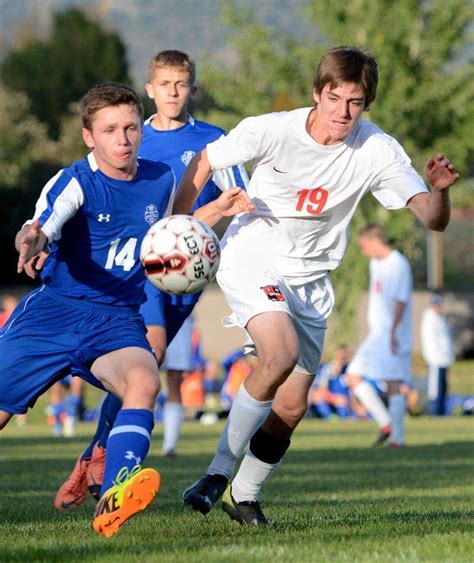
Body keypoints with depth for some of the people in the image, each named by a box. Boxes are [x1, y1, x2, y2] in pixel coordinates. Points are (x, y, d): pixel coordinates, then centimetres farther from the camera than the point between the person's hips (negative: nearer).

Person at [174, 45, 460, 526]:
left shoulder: (377, 151, -15)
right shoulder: (271, 131, -19)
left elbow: (432, 220, -18)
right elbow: (205, 161, -3)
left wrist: (439, 190, -39)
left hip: (309, 278, 4)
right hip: (251, 258, -4)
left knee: (291, 407, 4)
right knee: (282, 354, -30)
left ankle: (243, 495, 27)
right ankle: (218, 472, -18)